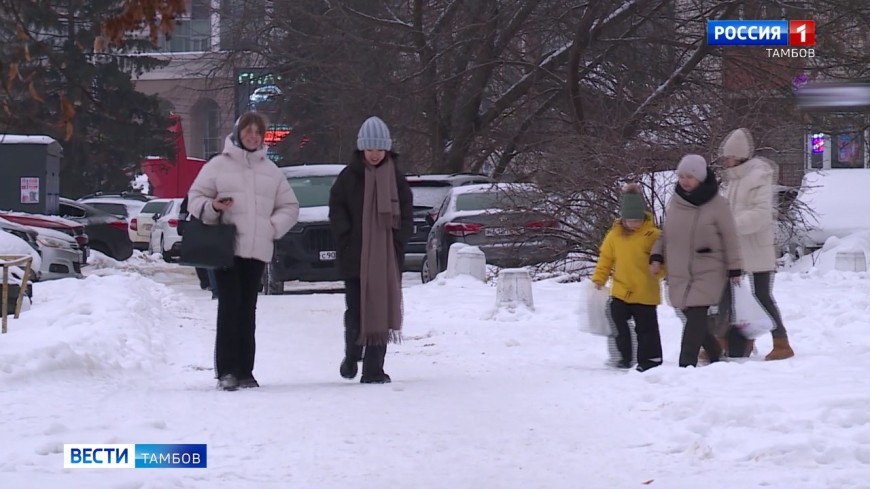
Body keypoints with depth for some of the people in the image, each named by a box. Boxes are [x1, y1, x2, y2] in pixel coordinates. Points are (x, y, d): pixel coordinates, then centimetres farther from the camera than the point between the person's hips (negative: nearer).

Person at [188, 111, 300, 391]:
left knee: (248, 310, 6)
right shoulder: (218, 166, 5)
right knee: (230, 306, -11)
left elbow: (289, 207, 19)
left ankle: (244, 371, 9)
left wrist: (273, 227, 2)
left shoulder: (271, 171, 15)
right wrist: (212, 207, -14)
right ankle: (226, 371, -11)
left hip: (257, 250, 3)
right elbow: (195, 198, 7)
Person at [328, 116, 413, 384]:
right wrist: (347, 241, -9)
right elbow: (337, 212, 2)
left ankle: (374, 368, 1)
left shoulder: (395, 178, 6)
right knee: (356, 310, 0)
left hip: (387, 259, 1)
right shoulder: (349, 177, 2)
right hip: (355, 258, -1)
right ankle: (352, 355, 25)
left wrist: (397, 244, -4)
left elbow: (406, 216, 7)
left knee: (381, 310, -2)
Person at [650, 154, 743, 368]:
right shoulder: (674, 202, 7)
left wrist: (735, 270, -5)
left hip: (707, 273, -5)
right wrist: (657, 257, 3)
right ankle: (715, 354, 31)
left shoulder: (717, 204, -7)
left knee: (695, 318, -15)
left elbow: (730, 238, -4)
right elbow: (665, 234, 17)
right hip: (679, 274, 5)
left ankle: (686, 366, -18)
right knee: (693, 317, 10)